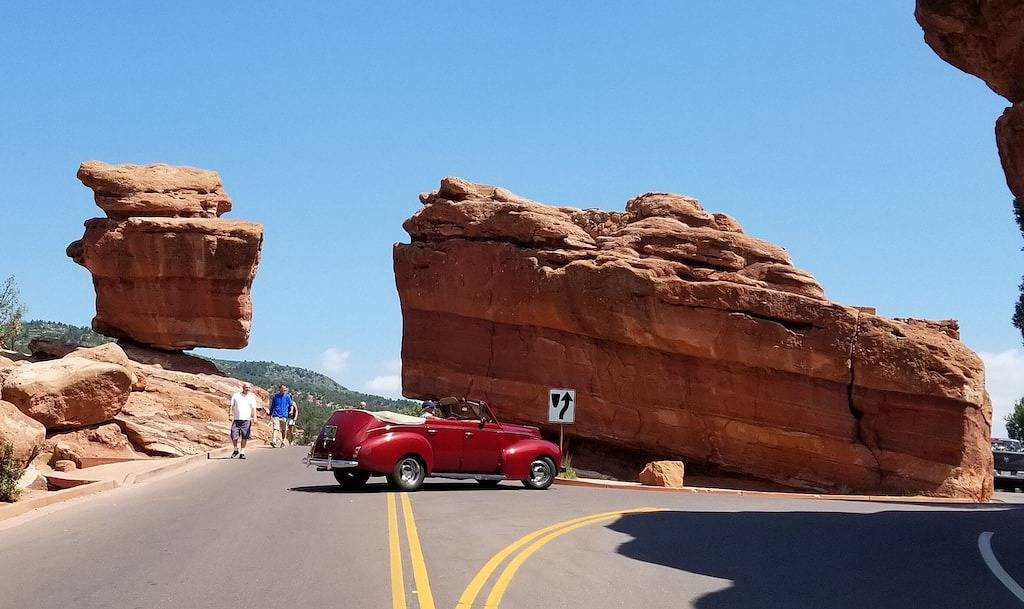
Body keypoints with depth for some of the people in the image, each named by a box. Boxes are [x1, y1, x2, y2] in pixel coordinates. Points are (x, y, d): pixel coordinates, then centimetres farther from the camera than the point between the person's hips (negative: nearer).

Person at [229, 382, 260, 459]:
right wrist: (231, 415, -1)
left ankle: (242, 453, 10)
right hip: (236, 419, 0)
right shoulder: (236, 396, 8)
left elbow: (254, 408, 6)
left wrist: (254, 417, -7)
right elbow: (232, 406, 10)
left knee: (244, 437, 0)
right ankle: (236, 450, 17)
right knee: (234, 436, -6)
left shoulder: (251, 397, 9)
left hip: (246, 420, 0)